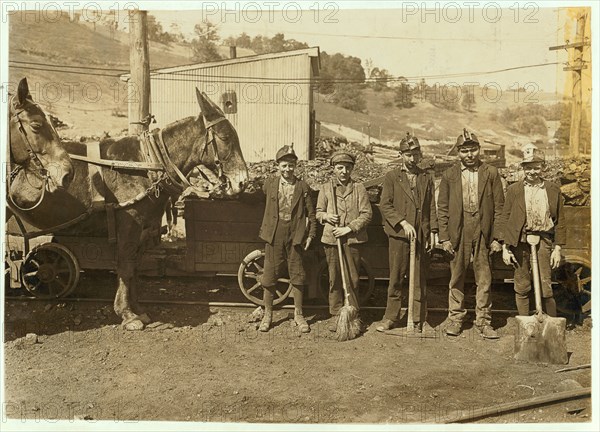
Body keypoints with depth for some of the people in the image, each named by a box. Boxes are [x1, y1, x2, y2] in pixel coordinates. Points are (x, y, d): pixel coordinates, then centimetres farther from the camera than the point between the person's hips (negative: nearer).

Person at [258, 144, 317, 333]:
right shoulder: (270, 184, 3)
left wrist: (311, 234, -1)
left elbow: (311, 213, 5)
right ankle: (268, 314, 22)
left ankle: (298, 314, 21)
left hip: (295, 236, -1)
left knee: (298, 276, 6)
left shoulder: (303, 187, 1)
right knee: (269, 277, 6)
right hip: (274, 235, 1)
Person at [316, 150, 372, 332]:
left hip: (353, 239, -1)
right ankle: (336, 315, 14)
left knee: (352, 278, 2)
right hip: (331, 239, 1)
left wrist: (349, 228, -11)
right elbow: (318, 212, 14)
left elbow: (366, 214, -1)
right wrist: (326, 216, -8)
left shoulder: (359, 189, 5)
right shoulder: (326, 189, 10)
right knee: (334, 278, 4)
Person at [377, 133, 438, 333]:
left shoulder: (426, 178, 14)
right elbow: (385, 205, -3)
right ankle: (391, 317, 14)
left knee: (419, 278, 5)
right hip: (398, 233, -2)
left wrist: (433, 230, 4)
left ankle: (419, 320, 13)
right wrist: (403, 222, -13)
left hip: (420, 234, 2)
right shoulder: (391, 177, 5)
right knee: (396, 277, 3)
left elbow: (432, 207, 13)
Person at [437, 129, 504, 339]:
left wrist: (497, 237, -1)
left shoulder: (491, 173, 5)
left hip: (483, 232, 0)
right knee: (456, 278, 8)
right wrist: (444, 237, -1)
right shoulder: (449, 175, 6)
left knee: (484, 279, 4)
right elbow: (442, 208, 5)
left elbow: (499, 207, 4)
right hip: (458, 233, 0)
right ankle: (455, 318, 21)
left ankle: (483, 321, 16)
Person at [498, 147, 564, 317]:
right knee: (521, 287, 7)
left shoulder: (553, 190, 6)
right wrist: (505, 247, 0)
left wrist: (558, 248, 3)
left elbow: (559, 221, 9)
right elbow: (505, 219, 5)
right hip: (520, 242, 0)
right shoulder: (513, 190, 4)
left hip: (543, 241, 0)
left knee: (545, 287, -1)